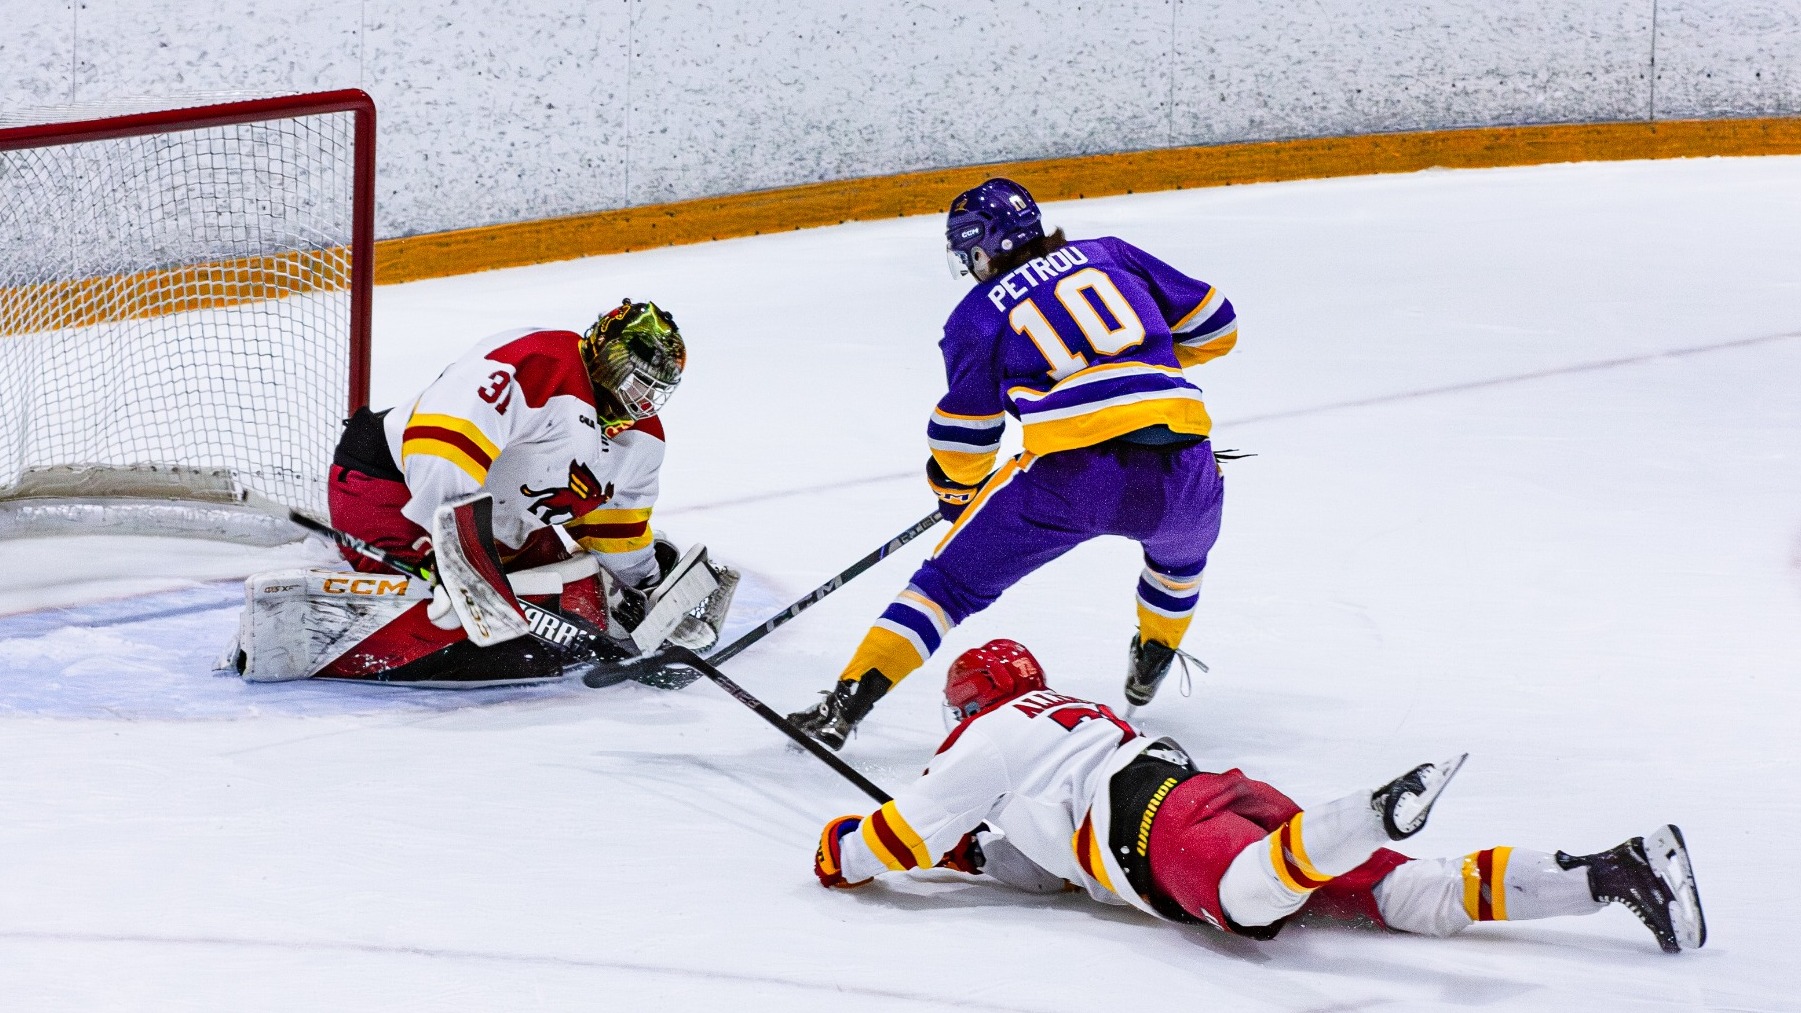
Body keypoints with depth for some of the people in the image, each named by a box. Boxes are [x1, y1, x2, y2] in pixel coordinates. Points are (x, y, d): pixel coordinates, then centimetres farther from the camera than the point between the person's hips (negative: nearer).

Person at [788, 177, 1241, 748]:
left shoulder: (979, 315, 13)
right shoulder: (1110, 255, 21)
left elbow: (963, 438, 15)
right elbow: (1215, 326, 23)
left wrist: (957, 493, 37)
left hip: (1070, 476, -2)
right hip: (1180, 463, 3)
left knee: (954, 578, 13)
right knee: (1183, 542, 40)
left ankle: (846, 705, 4)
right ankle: (1151, 666, 50)